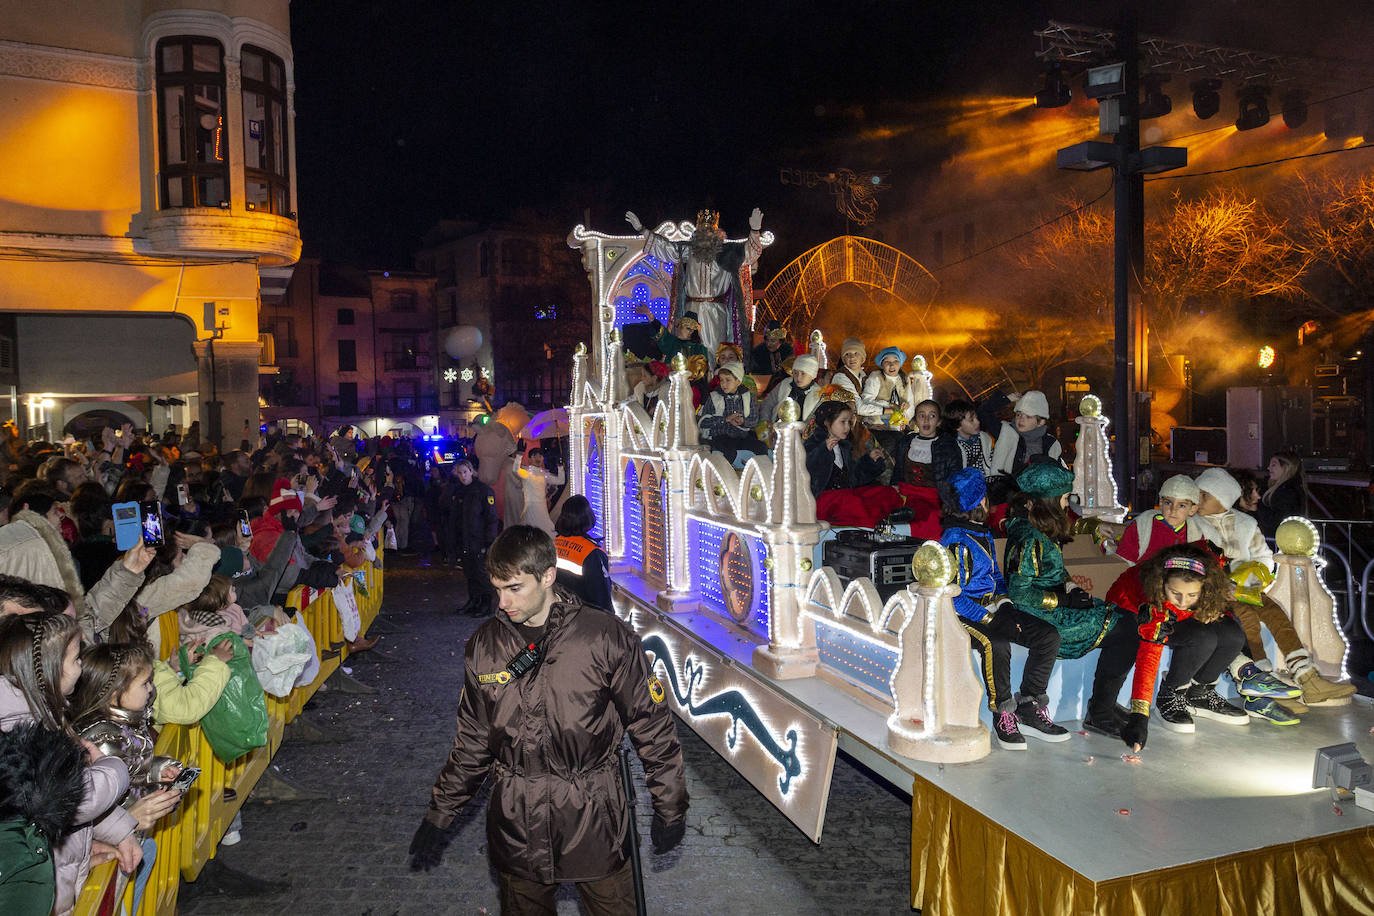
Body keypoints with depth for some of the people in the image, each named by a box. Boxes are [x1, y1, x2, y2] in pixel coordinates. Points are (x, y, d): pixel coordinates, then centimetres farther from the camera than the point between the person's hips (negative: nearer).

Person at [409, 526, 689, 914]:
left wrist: (670, 809, 0)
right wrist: (437, 817, 11)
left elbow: (652, 727, -5)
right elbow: (472, 741, 10)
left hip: (593, 820, -3)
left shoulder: (608, 638, -13)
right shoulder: (484, 646, -1)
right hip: (515, 824, 3)